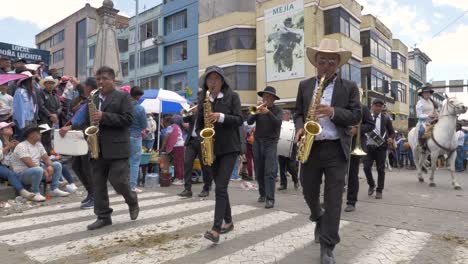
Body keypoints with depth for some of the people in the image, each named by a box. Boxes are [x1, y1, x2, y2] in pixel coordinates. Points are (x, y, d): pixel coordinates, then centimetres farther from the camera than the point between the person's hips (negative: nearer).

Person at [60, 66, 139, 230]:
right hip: (97, 149, 6)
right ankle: (103, 217, 17)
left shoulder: (123, 97, 0)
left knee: (118, 181, -8)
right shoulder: (92, 99, 18)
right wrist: (71, 127, 1)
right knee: (98, 184, 7)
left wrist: (104, 117, -18)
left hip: (117, 148, -6)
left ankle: (132, 201, 22)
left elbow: (127, 119, -12)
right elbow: (86, 121, 20)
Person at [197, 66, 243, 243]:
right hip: (212, 149, 5)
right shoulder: (203, 100, 11)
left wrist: (221, 117, -24)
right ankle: (228, 222, 26)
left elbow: (239, 120, -9)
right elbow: (199, 124, 13)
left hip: (229, 148, -5)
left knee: (221, 187, -14)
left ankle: (216, 229, -15)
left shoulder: (232, 96, -1)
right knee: (219, 187, 11)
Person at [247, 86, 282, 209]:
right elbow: (249, 122, -5)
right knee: (259, 172, 10)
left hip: (271, 143, -3)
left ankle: (270, 199, -11)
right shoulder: (258, 108, 8)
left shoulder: (277, 110, 1)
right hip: (257, 142, 4)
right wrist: (255, 112, -22)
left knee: (270, 172, -12)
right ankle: (262, 194, 26)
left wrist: (268, 112, -29)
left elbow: (278, 123, -17)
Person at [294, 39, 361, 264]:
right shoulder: (304, 86, 10)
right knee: (309, 192, 13)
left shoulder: (349, 87, 4)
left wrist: (333, 112, -20)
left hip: (336, 149, -2)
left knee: (333, 198, -1)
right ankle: (319, 218, 46)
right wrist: (300, 128, -9)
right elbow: (298, 113, 12)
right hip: (310, 147, 3)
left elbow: (356, 116, -2)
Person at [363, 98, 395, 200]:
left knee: (380, 169, 3)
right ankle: (371, 185, 22)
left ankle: (379, 190, 15)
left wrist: (390, 138, -12)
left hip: (381, 147, 0)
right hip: (369, 146, 1)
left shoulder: (386, 119, 4)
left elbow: (392, 132, 9)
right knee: (366, 167, -4)